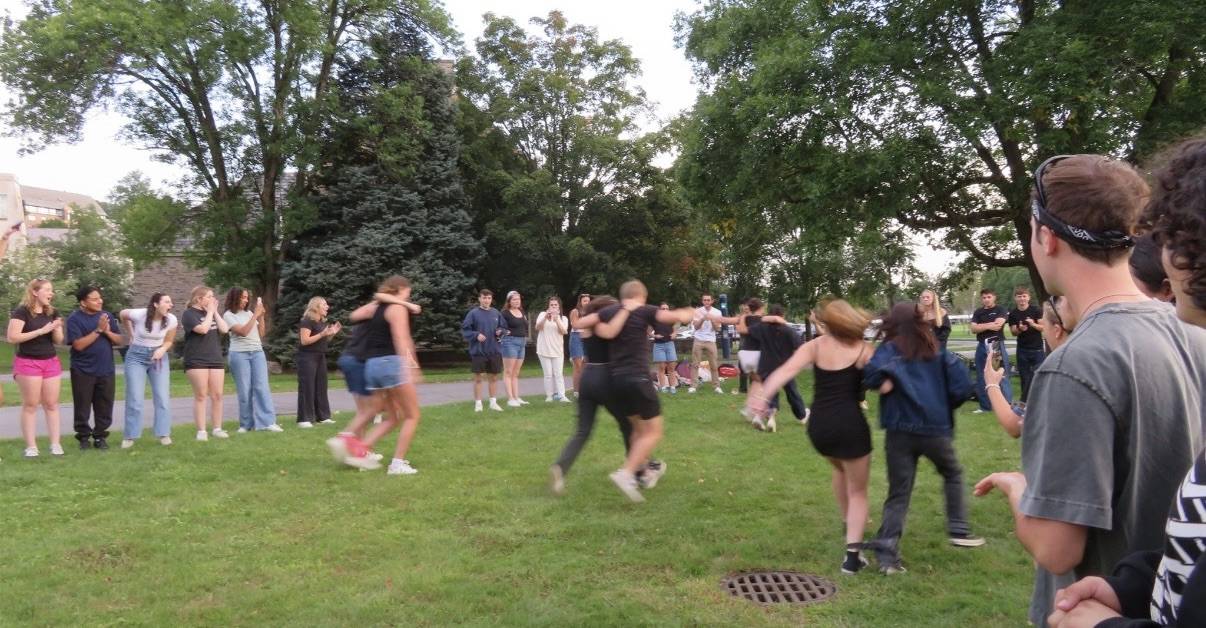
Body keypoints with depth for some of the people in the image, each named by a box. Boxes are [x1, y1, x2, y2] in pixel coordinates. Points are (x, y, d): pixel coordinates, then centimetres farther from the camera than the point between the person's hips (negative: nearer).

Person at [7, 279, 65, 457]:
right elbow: (12, 337, -17)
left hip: (51, 362, 5)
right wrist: (41, 330, -20)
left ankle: (55, 443, 7)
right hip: (28, 363, -5)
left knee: (51, 404, 5)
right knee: (30, 404, -1)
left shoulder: (53, 312, 7)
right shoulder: (22, 311, -8)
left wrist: (56, 330, -12)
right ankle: (31, 446, 3)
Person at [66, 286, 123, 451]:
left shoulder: (107, 316, 5)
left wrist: (108, 332, -13)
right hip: (83, 371, -3)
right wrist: (98, 330, -21)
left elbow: (119, 340, 6)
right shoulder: (74, 319, -8)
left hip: (106, 370, 3)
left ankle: (100, 436, 15)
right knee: (83, 407, 5)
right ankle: (84, 437, 16)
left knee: (104, 407, 6)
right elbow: (78, 345, -17)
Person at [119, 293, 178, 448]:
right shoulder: (139, 314, -20)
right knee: (134, 398, -3)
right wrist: (131, 334, 10)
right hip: (136, 356, -2)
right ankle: (129, 436, 8)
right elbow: (122, 315, 4)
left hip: (158, 356, 2)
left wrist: (161, 350, -19)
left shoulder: (171, 320, -13)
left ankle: (164, 434, 3)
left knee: (162, 396, -4)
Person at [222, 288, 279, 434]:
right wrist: (256, 315, -13)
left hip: (257, 352, 4)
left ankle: (267, 422, -9)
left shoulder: (249, 312, 14)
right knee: (244, 390, -3)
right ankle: (246, 424, 5)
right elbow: (243, 332, -14)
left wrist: (261, 316, 2)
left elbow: (261, 334, 13)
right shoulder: (228, 315, -2)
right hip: (239, 354, -4)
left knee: (262, 387, -5)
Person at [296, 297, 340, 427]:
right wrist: (322, 334, -24)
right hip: (307, 358, -8)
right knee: (307, 388, -8)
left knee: (321, 387, 9)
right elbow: (304, 340, -20)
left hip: (320, 357, 9)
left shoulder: (322, 322, 14)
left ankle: (323, 416, 15)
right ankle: (304, 419, -5)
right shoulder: (307, 321, -12)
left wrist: (331, 333, 4)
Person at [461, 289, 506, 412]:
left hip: (494, 350, 4)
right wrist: (476, 335, -19)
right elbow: (465, 330, -6)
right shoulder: (473, 313, -6)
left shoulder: (496, 313, 6)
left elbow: (504, 327, 15)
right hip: (478, 351, -4)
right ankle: (478, 403, 12)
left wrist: (500, 332, -6)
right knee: (477, 377, 3)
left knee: (492, 377, 12)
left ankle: (493, 402, 24)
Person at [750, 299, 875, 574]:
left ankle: (849, 527, 45)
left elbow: (787, 370, -12)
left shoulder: (815, 346, 4)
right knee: (857, 491, 12)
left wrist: (763, 395, -21)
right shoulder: (864, 349, -1)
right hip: (850, 425, -4)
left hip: (818, 426, 4)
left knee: (840, 467, 36)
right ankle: (852, 554, 2)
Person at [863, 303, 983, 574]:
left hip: (900, 430, -1)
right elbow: (962, 383, 2)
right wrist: (945, 404, 17)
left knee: (898, 493, 5)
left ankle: (887, 554, -3)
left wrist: (884, 383, 0)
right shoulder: (935, 350, 10)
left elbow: (872, 375, -21)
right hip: (935, 427, 1)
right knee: (953, 474, 28)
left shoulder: (889, 350, 2)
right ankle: (958, 530, 26)